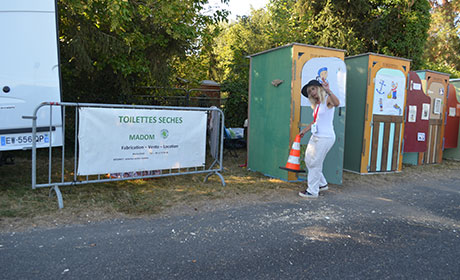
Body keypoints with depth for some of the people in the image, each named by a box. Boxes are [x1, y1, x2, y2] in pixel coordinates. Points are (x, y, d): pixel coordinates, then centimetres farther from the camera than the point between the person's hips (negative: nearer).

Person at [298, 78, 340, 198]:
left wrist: (328, 91, -48)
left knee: (315, 164, -2)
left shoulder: (327, 99, -11)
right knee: (309, 160, 17)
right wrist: (304, 130, 28)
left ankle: (313, 191, 12)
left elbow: (337, 103, -35)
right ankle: (322, 184, 32)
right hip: (315, 137, 9)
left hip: (325, 138, -9)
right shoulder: (316, 104, 14)